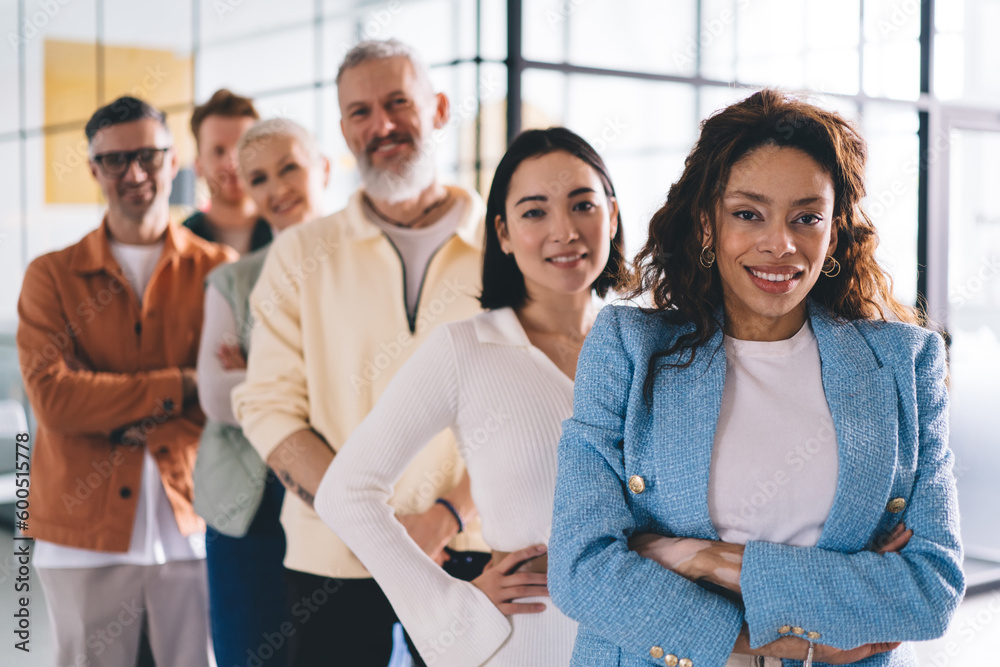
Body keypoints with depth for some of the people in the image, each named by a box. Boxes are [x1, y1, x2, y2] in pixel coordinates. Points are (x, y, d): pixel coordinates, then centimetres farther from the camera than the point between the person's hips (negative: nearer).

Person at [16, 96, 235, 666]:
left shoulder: (220, 270, 5)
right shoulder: (51, 276, 5)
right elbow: (53, 398, -8)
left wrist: (153, 432, -16)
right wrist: (181, 386, -10)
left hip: (193, 526, 0)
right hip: (84, 530, 0)